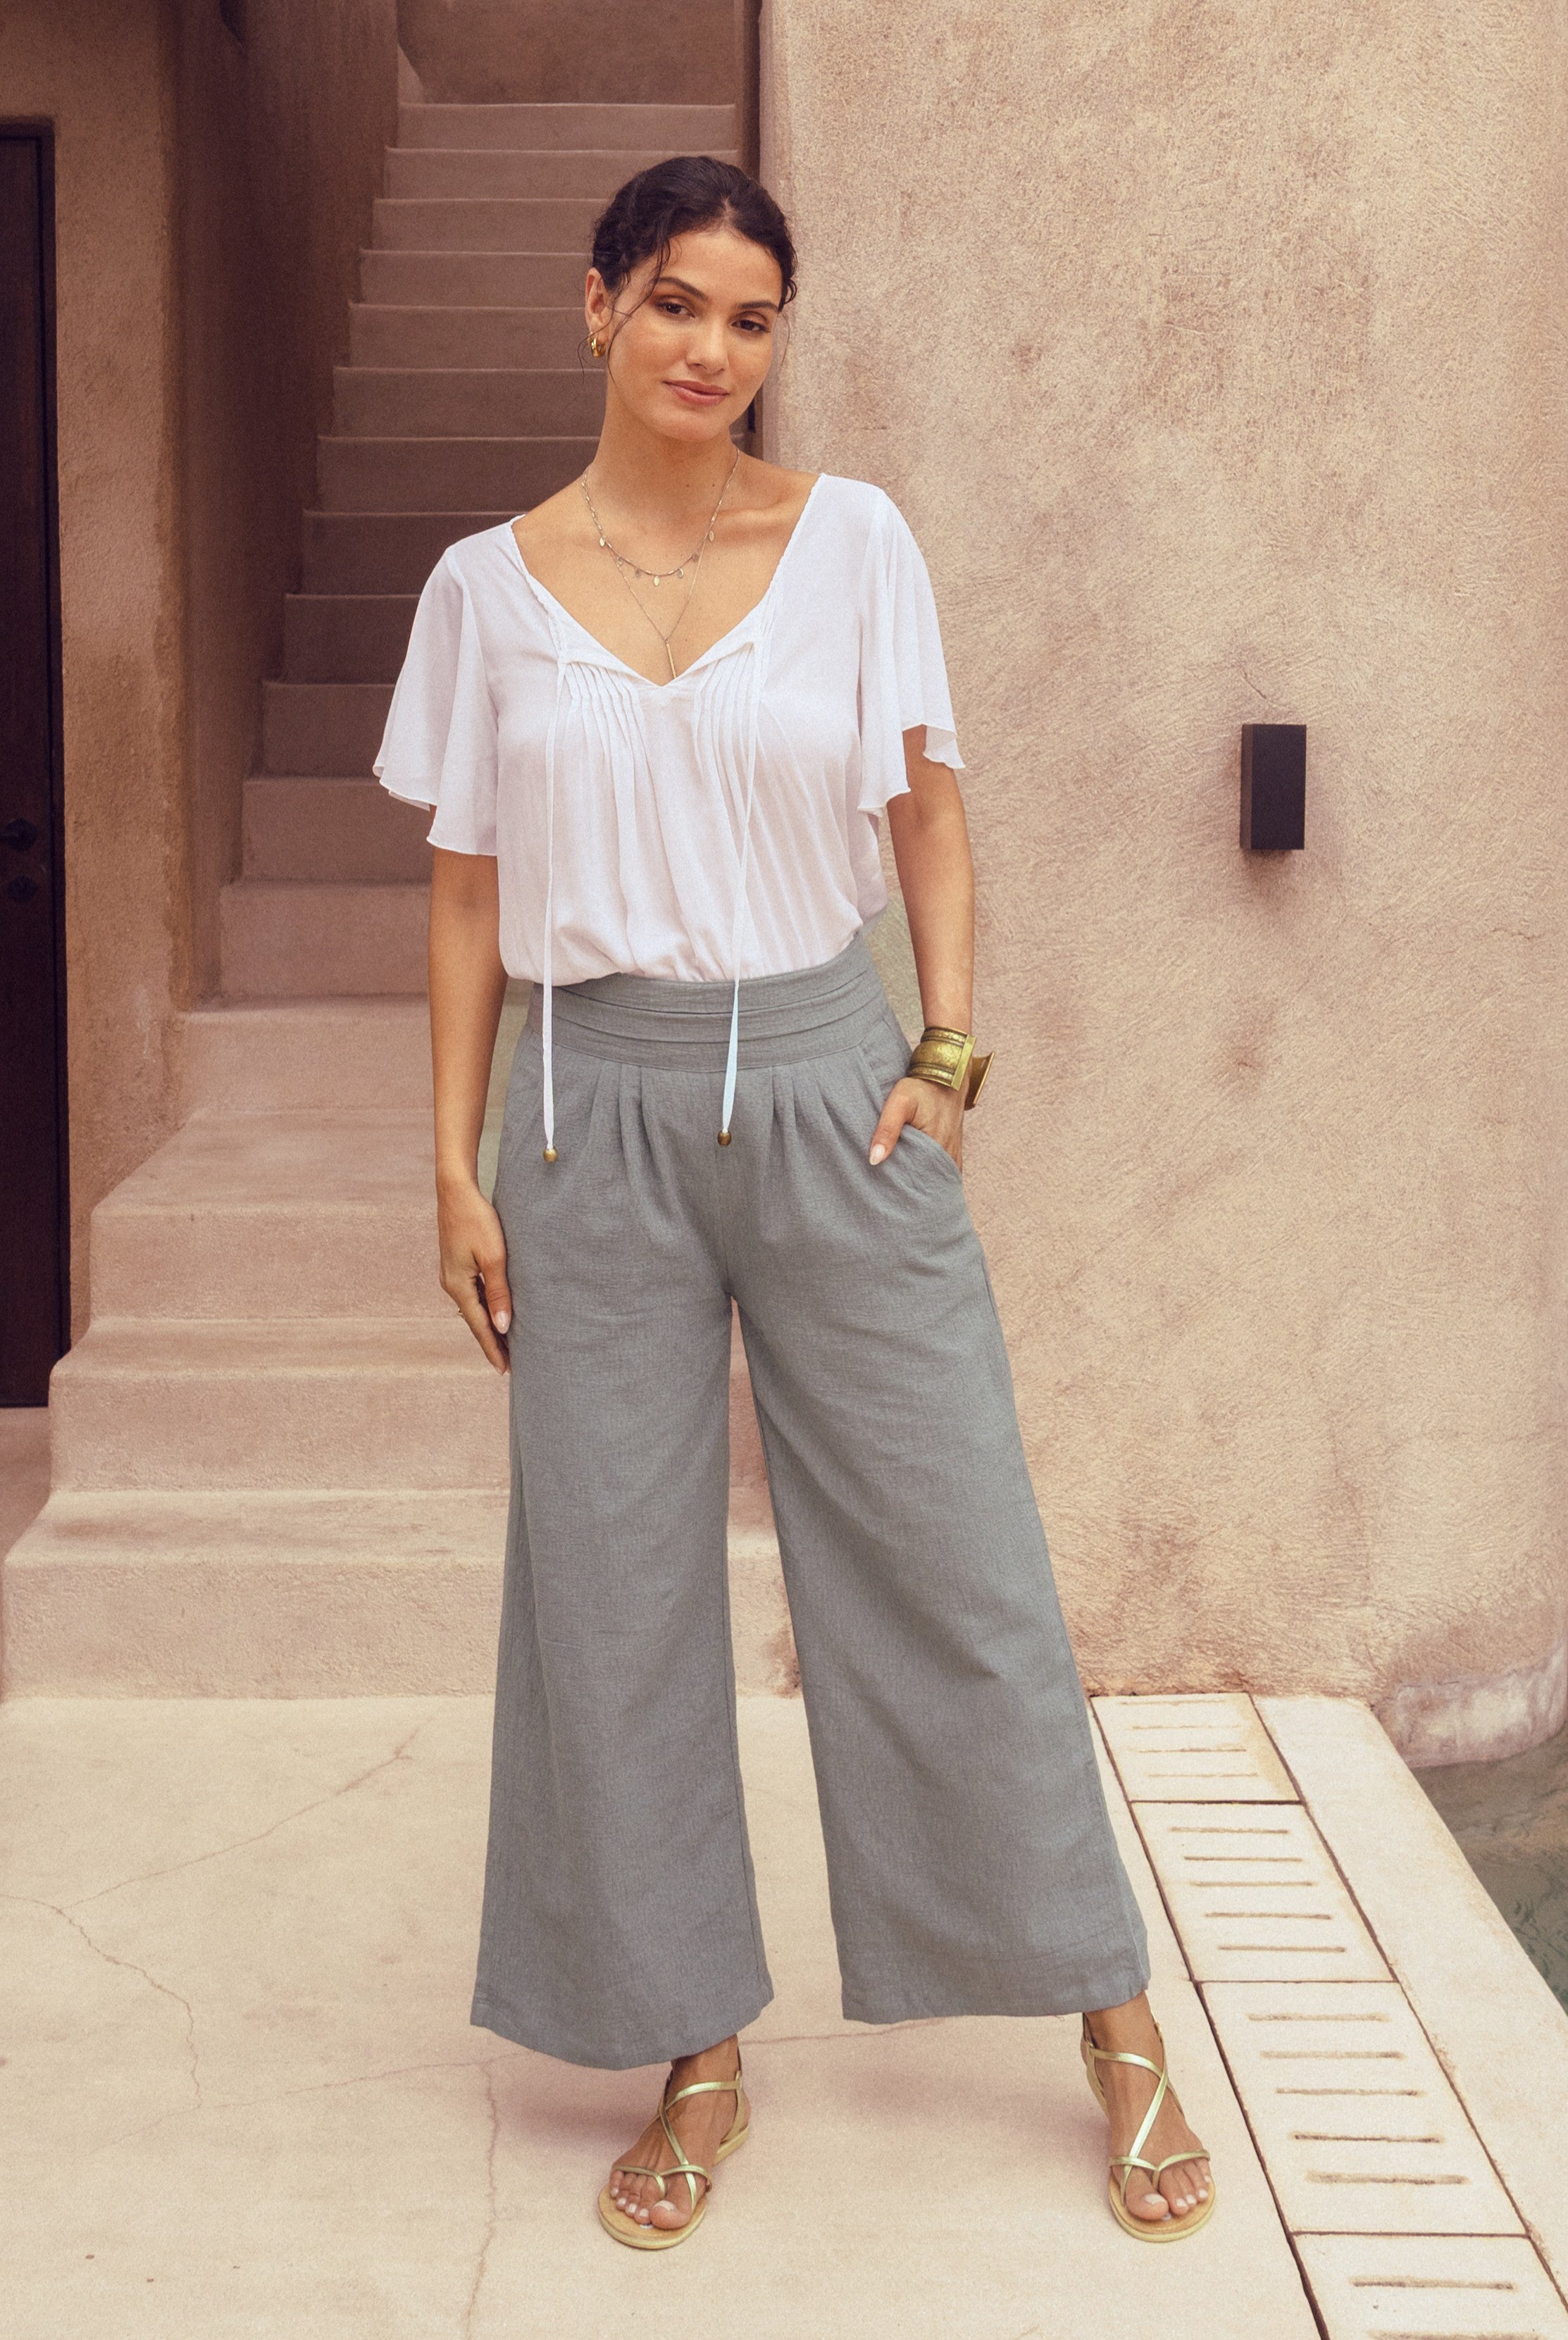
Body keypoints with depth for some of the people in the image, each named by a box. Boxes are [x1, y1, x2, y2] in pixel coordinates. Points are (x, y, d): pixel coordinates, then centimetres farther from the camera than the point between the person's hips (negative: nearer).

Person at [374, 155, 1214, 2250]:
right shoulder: (489, 586, 4)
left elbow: (929, 813, 8)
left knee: (956, 1564, 3)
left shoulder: (851, 538, 2)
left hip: (826, 1085, -1)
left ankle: (1114, 2022, 19)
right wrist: (456, 1162, 3)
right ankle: (697, 2056, 22)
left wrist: (949, 1051, -3)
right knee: (614, 1593, 5)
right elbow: (470, 887, 7)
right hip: (598, 1109, 1)